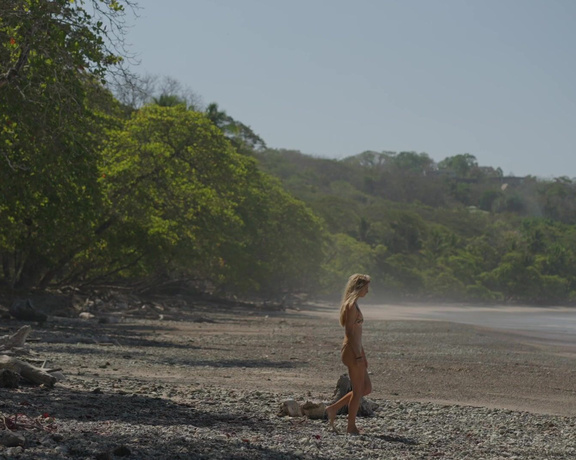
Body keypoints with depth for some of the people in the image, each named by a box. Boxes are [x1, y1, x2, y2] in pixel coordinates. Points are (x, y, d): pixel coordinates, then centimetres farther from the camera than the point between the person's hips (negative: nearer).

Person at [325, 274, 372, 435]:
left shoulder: (353, 305, 16)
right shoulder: (351, 305, -14)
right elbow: (349, 332, -19)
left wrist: (362, 355, 23)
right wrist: (358, 356, -20)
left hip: (355, 350, 10)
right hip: (352, 351, -10)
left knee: (367, 388, 13)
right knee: (358, 390, -1)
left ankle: (334, 408, 15)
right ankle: (351, 426, 8)